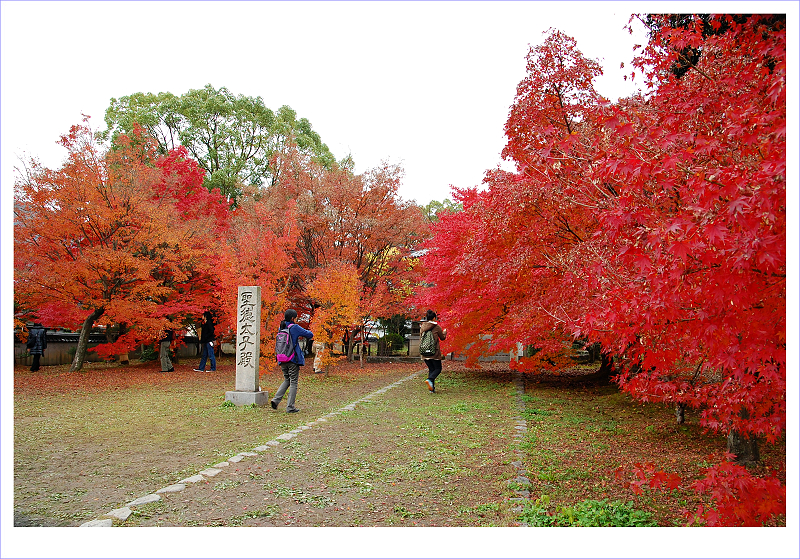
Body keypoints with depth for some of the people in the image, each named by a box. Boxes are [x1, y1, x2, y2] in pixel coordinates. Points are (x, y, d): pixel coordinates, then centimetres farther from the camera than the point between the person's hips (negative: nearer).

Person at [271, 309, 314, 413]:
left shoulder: (281, 328, 9)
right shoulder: (294, 327, -10)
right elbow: (310, 335, -5)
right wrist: (305, 336, 16)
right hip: (293, 359, -6)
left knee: (287, 380, 20)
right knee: (293, 383, 2)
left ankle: (276, 399, 3)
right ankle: (290, 407, 2)